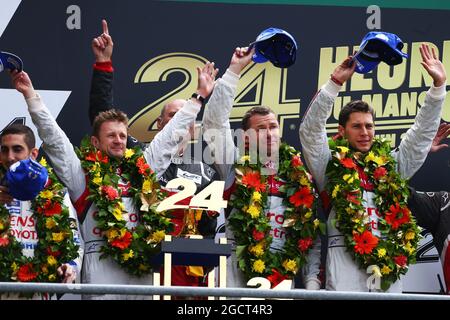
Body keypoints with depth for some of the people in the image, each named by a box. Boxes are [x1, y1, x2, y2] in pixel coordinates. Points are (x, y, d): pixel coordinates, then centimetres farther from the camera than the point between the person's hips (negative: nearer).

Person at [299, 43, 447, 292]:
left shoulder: (391, 164, 21)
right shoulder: (331, 165, 12)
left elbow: (423, 132, 23)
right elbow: (311, 129, 0)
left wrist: (438, 85, 16)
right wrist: (336, 82, -7)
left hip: (389, 263, 4)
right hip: (345, 259, -3)